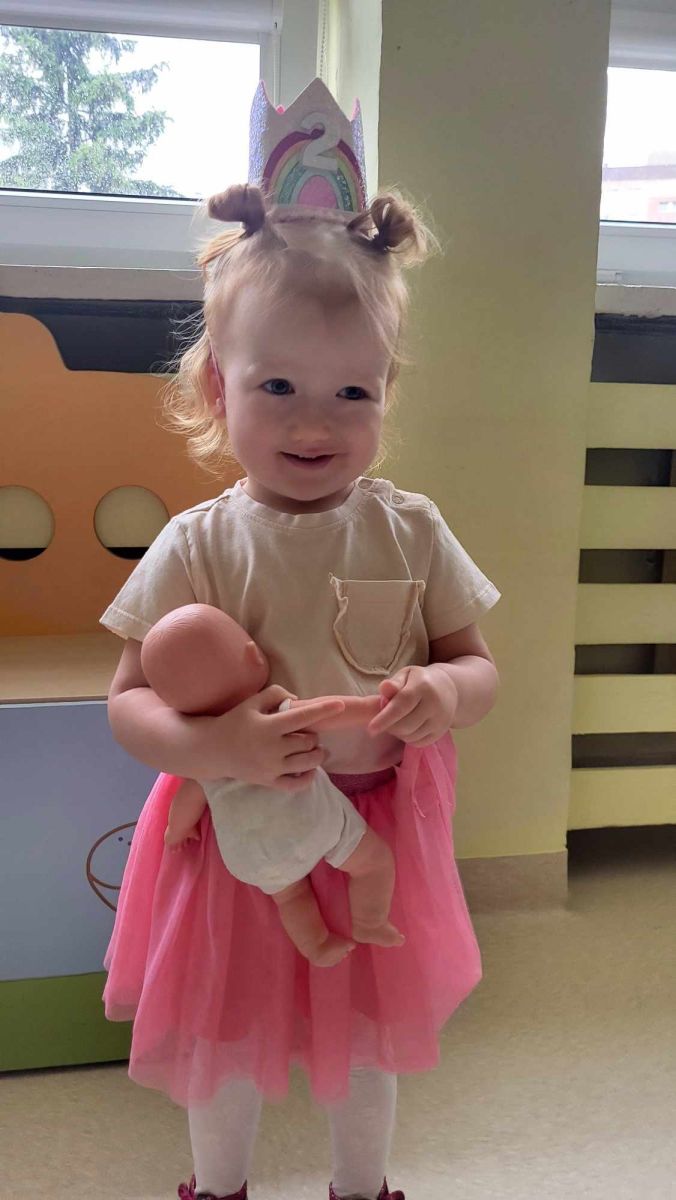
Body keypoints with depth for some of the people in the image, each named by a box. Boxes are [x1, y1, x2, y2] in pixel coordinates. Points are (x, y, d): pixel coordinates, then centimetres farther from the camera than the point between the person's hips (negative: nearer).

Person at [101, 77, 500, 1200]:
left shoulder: (411, 530, -9)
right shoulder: (199, 544, -16)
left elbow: (478, 663, -2)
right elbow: (128, 701, -14)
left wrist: (446, 693, -25)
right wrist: (215, 746, -33)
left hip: (380, 828, 2)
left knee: (371, 1038, 24)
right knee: (226, 1044, 21)